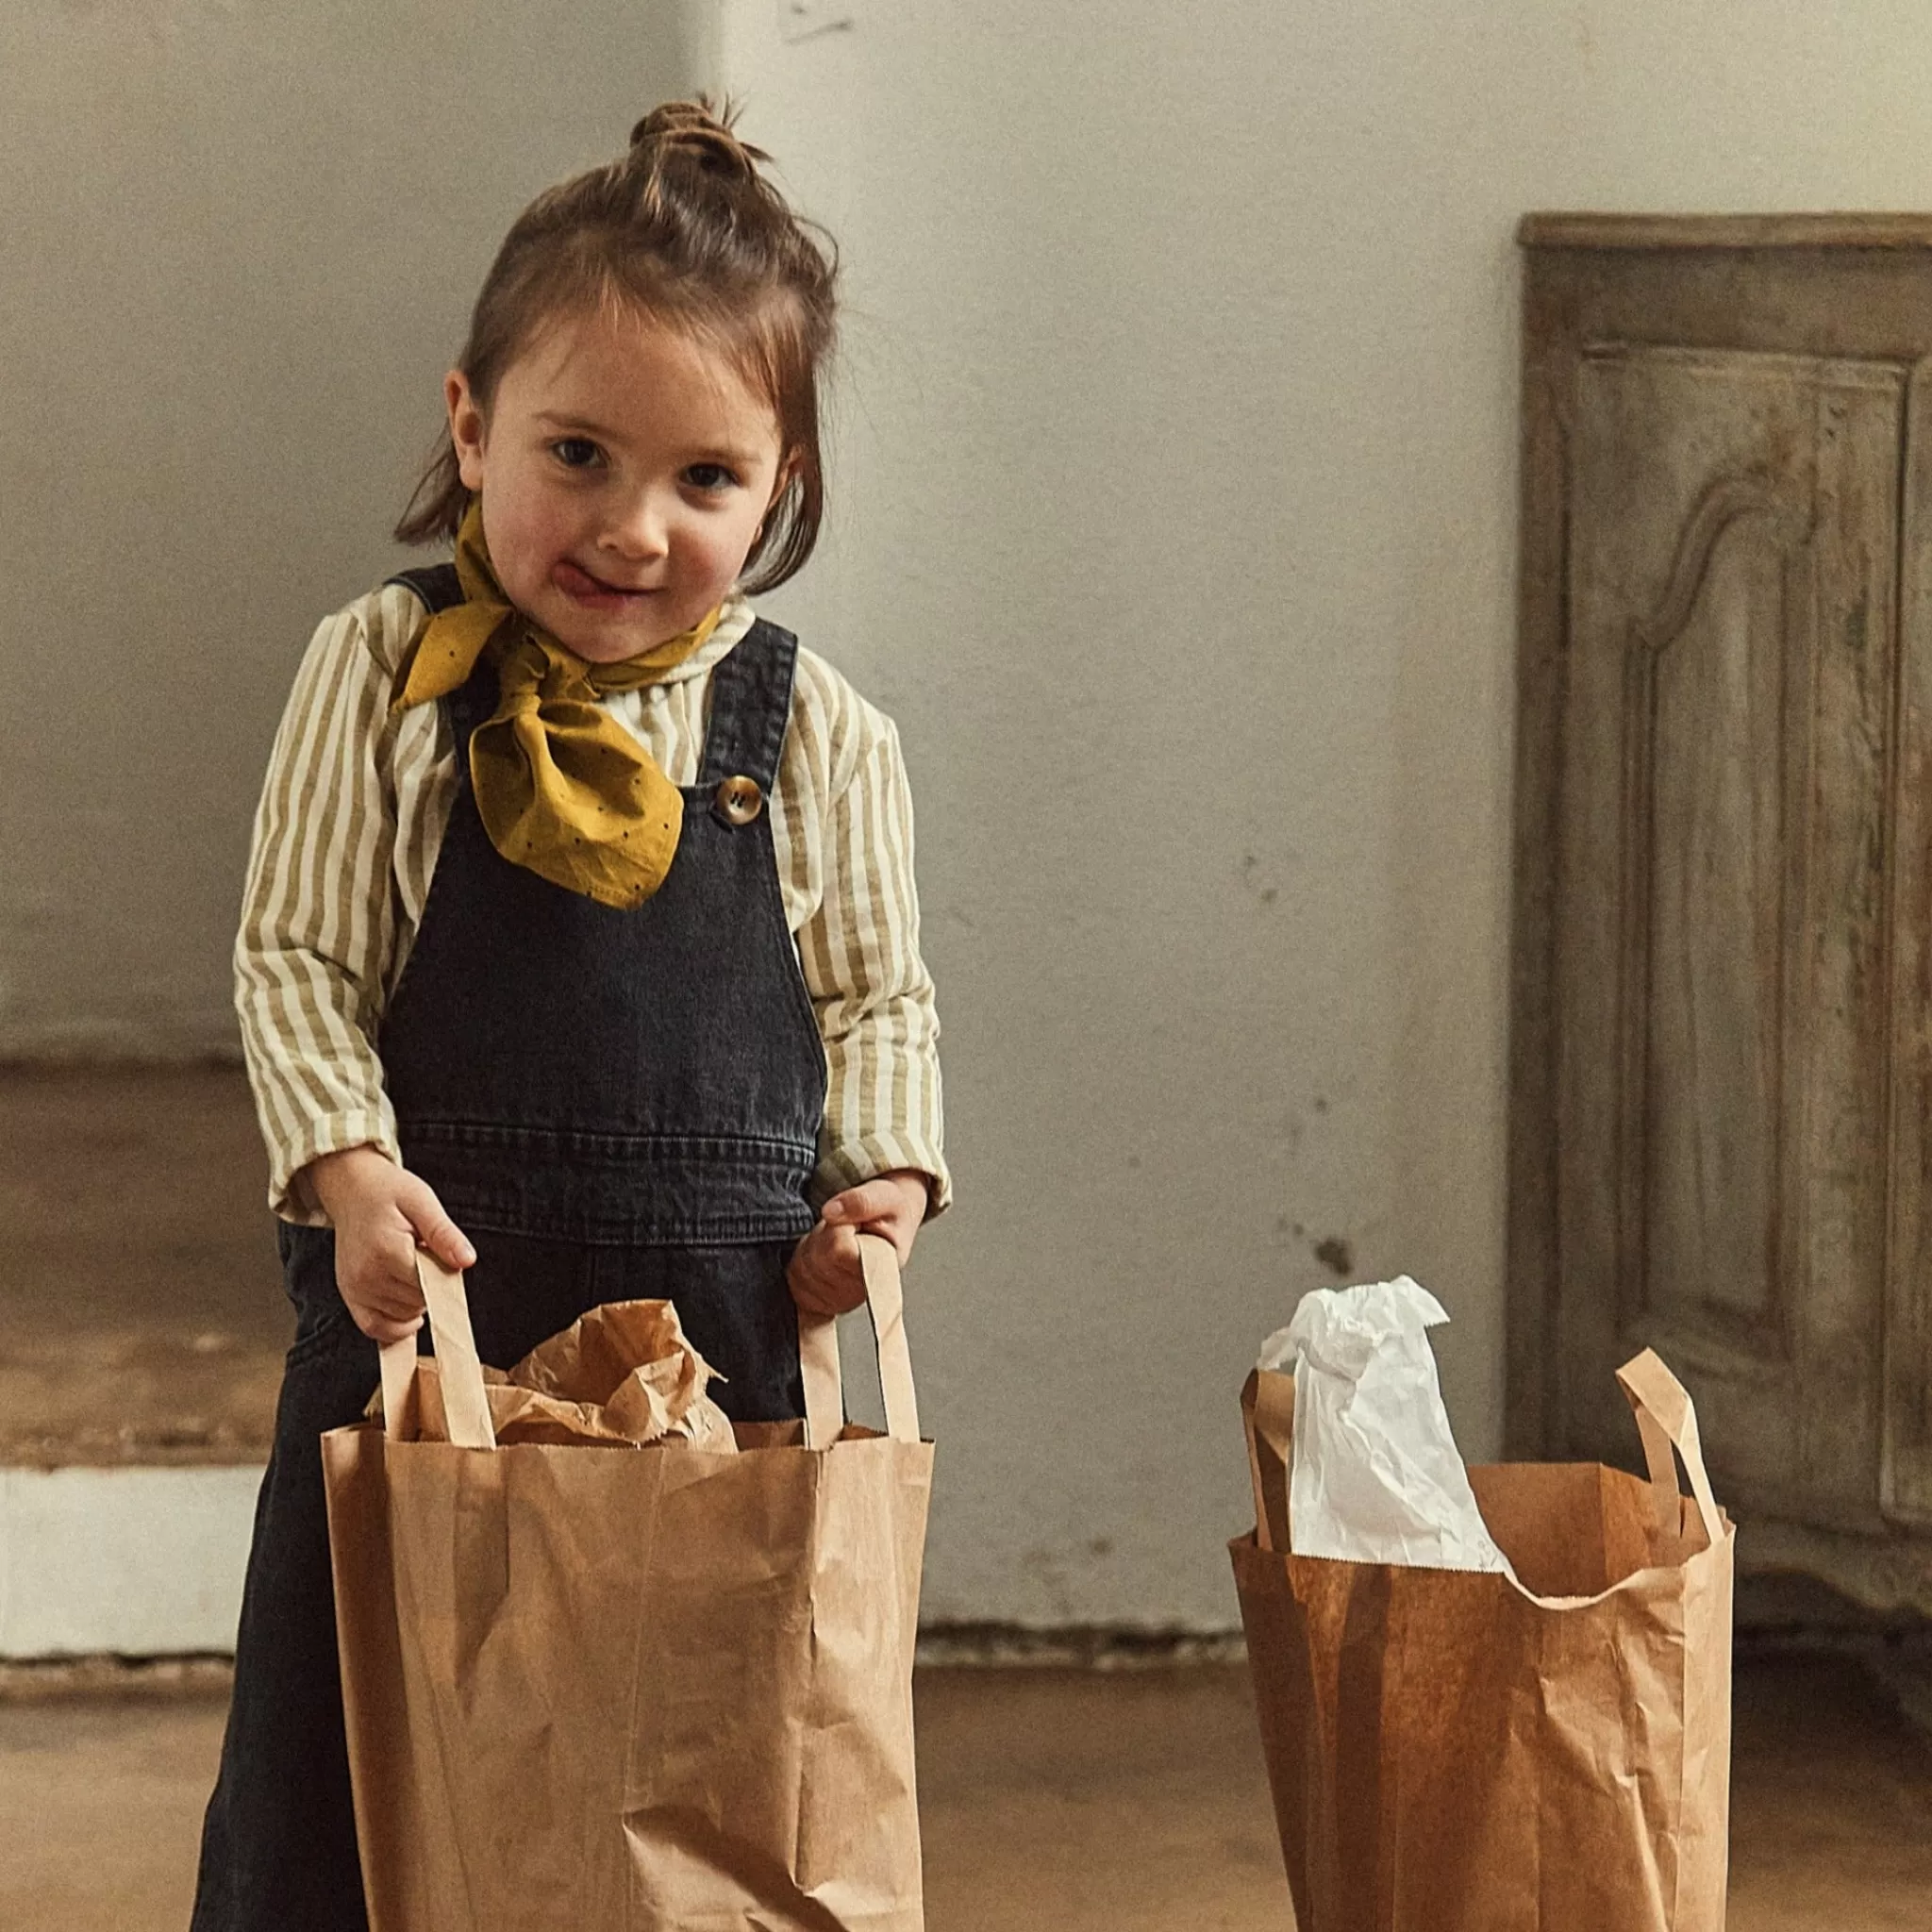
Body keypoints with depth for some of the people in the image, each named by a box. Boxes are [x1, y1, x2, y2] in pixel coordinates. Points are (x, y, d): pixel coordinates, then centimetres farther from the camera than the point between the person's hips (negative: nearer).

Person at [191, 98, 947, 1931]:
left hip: (718, 1313, 1)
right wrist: (349, 1167, -15)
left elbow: (877, 996, 11)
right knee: (341, 1773, 6)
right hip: (428, 1293, -1)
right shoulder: (381, 678, -2)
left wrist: (883, 1173, -5)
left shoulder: (818, 736, 2)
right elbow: (295, 958, -2)